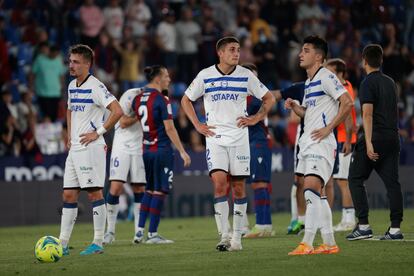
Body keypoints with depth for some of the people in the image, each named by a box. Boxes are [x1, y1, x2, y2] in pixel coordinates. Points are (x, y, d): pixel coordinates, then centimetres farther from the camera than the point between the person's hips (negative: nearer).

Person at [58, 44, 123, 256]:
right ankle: (62, 244, 8)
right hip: (74, 149, 9)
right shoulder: (72, 86, 14)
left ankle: (98, 243, -1)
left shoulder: (95, 86, -12)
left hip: (91, 147, -9)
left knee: (94, 192, -5)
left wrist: (99, 132, -16)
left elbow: (117, 111, -20)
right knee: (69, 194, 7)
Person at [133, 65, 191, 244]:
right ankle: (152, 234, -1)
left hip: (145, 150, 7)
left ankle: (140, 231, 11)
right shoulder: (161, 100, -13)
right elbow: (169, 129, -15)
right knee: (160, 191, -1)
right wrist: (182, 152, -13)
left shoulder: (138, 98, 8)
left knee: (149, 190, 16)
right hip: (162, 150, -7)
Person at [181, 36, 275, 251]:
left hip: (239, 138, 1)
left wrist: (256, 119, 2)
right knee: (219, 183, -14)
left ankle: (237, 237, 11)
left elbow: (269, 99, 13)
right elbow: (186, 100, 13)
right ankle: (224, 236, -11)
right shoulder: (205, 76, 0)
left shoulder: (246, 76, 1)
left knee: (238, 187, 3)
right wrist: (197, 125, 5)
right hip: (215, 138, -1)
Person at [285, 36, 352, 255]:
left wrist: (328, 128, -17)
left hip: (321, 142, -10)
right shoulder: (309, 82, 20)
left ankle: (307, 243, -21)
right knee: (314, 195, 9)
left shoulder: (326, 77, -8)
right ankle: (329, 243, 14)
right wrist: (294, 107, 8)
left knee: (311, 189, -18)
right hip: (307, 142, 10)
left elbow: (347, 103, -17)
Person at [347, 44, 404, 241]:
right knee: (392, 182, 3)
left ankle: (363, 225, -4)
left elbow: (368, 114, -16)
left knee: (356, 180, 3)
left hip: (375, 137, -7)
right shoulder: (390, 83, 16)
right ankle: (395, 228, -2)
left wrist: (368, 143, -21)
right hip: (392, 137, 7)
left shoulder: (368, 83, -7)